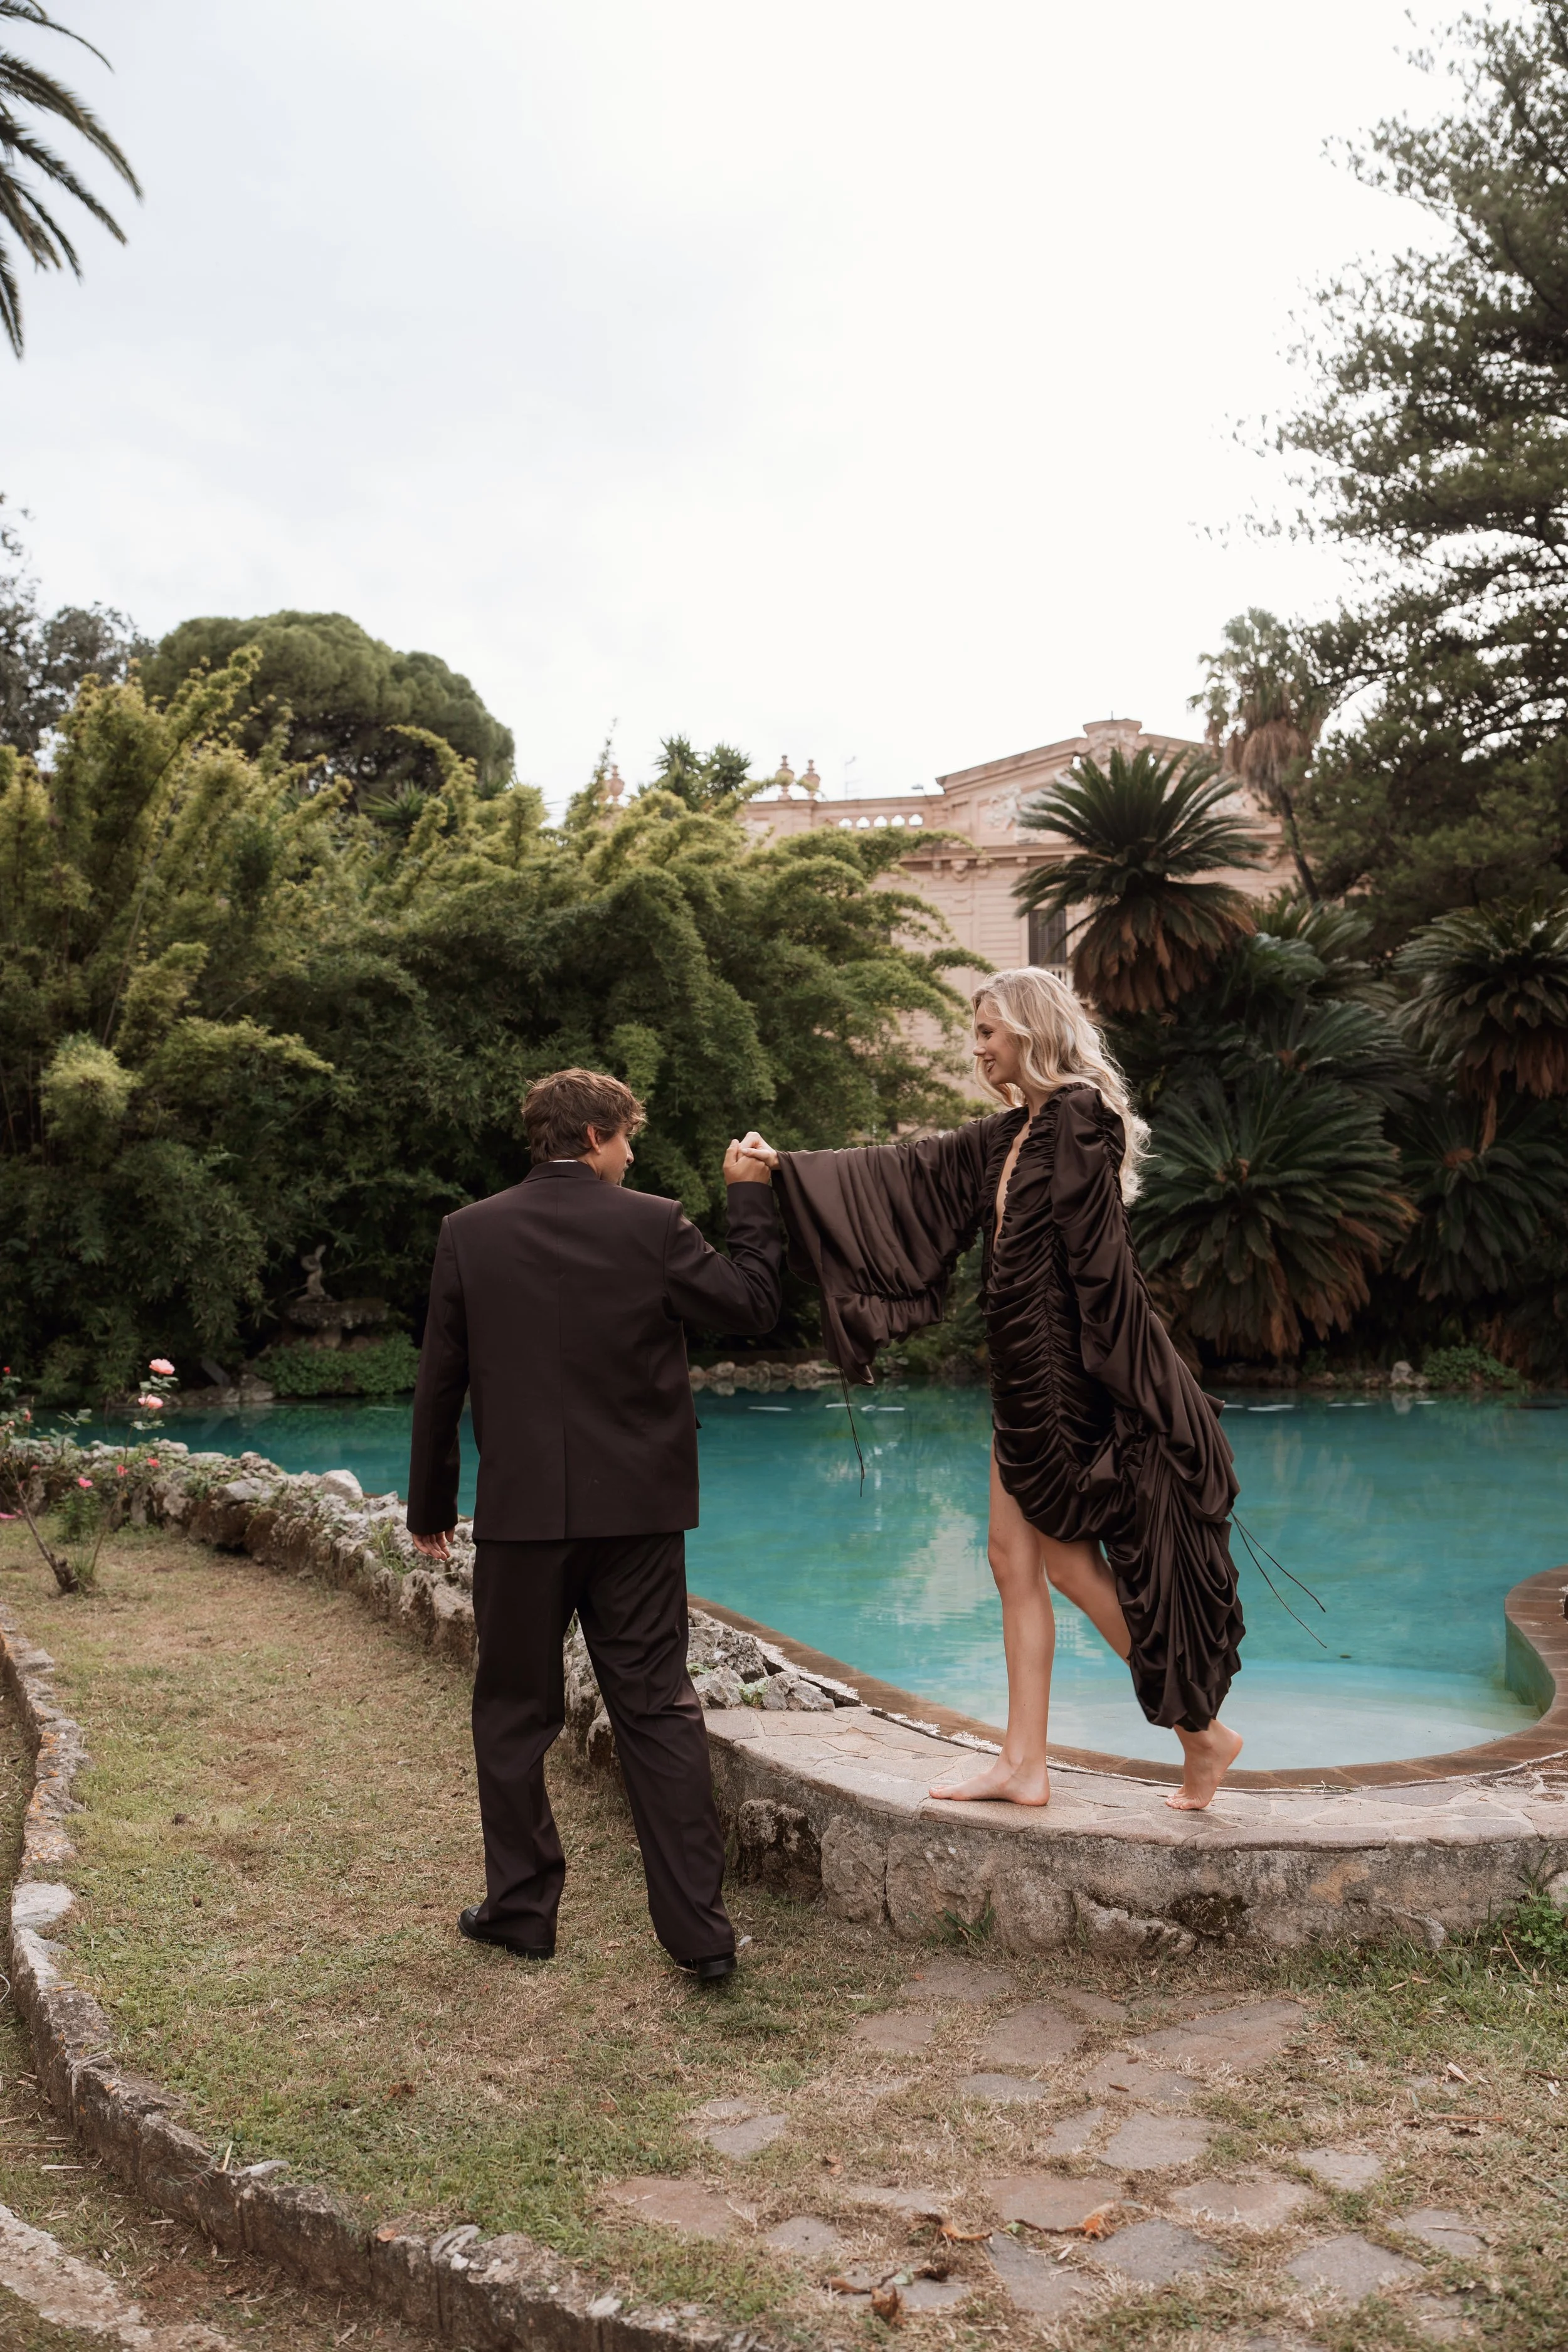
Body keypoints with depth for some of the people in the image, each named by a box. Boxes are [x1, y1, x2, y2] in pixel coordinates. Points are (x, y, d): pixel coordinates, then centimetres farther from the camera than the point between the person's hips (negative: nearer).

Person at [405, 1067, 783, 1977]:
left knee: (515, 1715, 15)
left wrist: (430, 1505, 13)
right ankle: (701, 1929, 9)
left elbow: (440, 1381, 4)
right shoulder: (654, 1224, -7)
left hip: (522, 1512, 1)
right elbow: (753, 1305, 2)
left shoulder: (471, 1232, 0)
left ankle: (521, 1908, 24)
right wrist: (751, 1200, 13)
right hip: (637, 1512, 0)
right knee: (659, 1712, 7)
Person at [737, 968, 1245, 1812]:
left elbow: (1096, 1256, -20)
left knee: (1067, 1556, -1)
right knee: (1015, 1557, 9)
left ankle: (1202, 1733, 14)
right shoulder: (1012, 1133, 13)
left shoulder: (1080, 1116, -14)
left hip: (1067, 1373, -9)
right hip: (1026, 1378, 9)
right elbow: (911, 1171, 14)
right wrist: (786, 1166, 10)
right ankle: (1024, 1765, 16)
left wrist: (1107, 1384, -22)